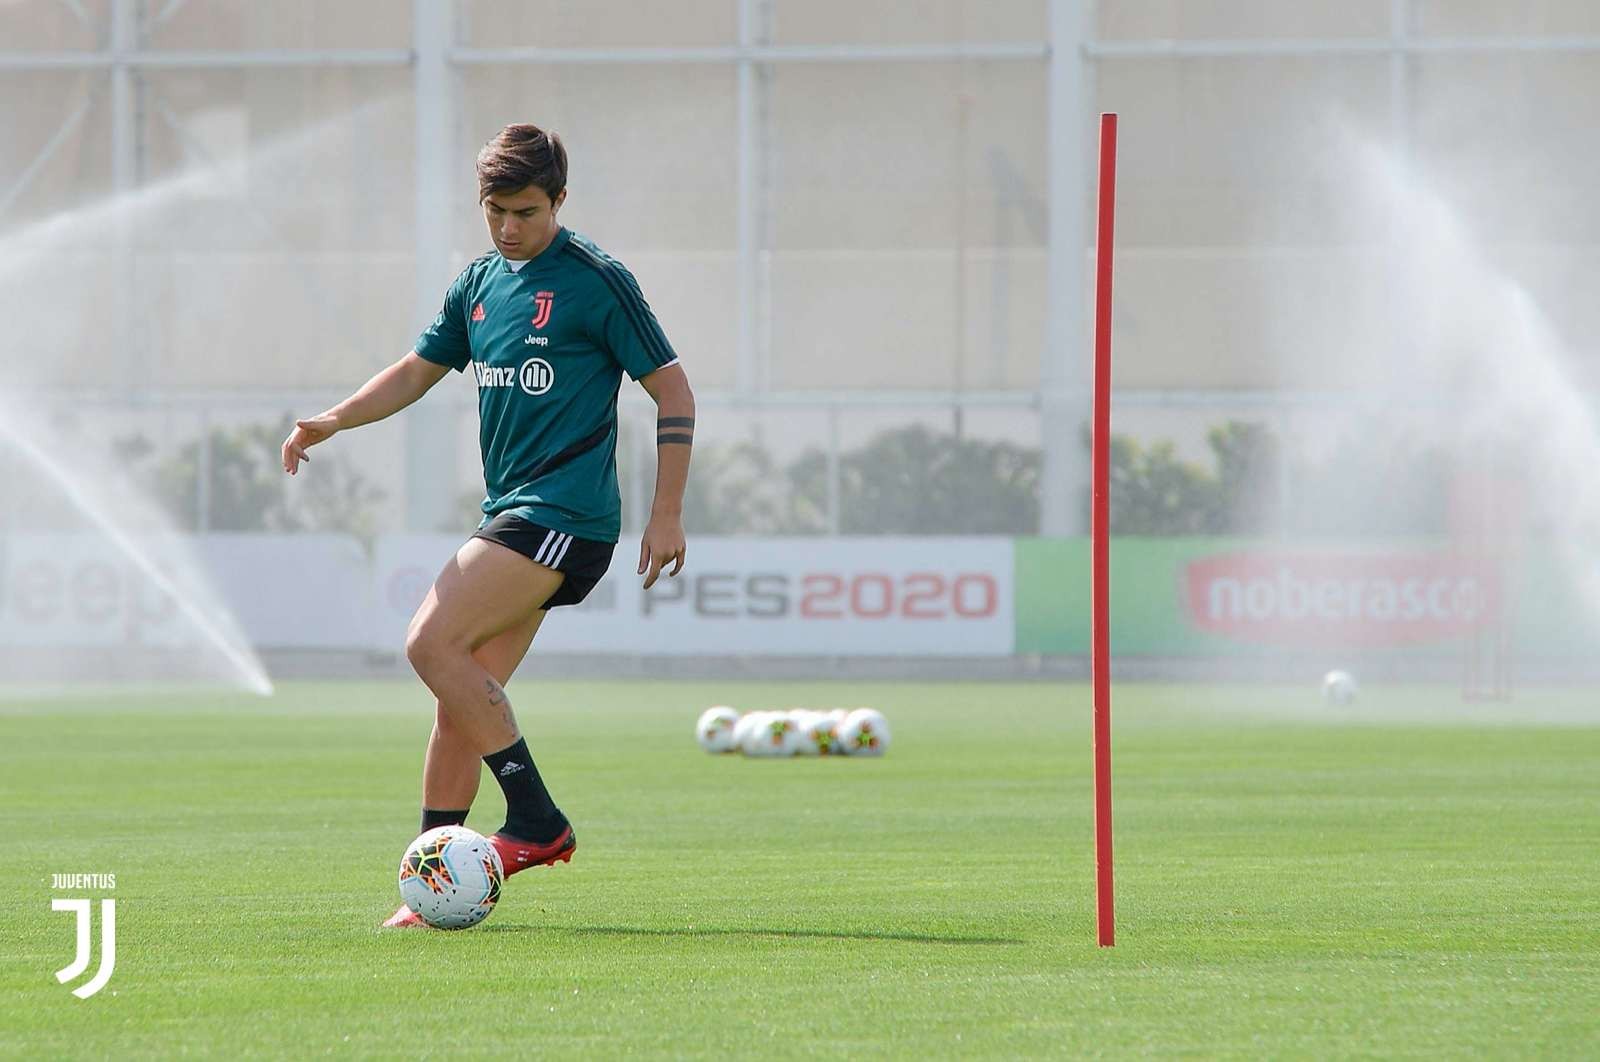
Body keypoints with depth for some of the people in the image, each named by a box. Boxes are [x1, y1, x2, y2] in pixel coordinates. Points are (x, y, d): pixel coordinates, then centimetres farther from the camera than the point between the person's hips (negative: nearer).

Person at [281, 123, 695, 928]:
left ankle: (537, 822, -15)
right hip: (511, 515, 8)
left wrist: (667, 515, -8)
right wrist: (332, 422, 8)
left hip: (565, 514, -8)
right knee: (461, 699, 3)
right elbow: (419, 371, 25)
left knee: (431, 642, -20)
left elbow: (671, 390, -5)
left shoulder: (595, 281, -7)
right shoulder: (479, 283, 14)